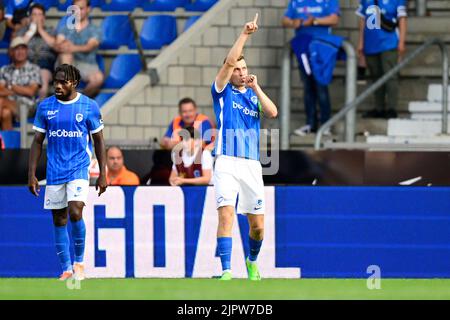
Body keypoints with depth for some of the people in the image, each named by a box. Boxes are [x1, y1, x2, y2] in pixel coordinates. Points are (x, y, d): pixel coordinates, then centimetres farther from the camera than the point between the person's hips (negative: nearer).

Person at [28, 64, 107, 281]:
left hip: (79, 168, -3)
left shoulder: (89, 106, -2)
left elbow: (98, 141, 5)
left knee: (75, 213, -19)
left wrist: (102, 174, 1)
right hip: (54, 171, 3)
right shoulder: (45, 107, 3)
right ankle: (66, 269, 12)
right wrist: (31, 174, 2)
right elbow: (37, 142, 8)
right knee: (59, 220, 4)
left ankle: (79, 262, 1)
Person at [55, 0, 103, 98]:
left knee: (98, 78, -35)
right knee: (66, 50, -31)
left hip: (87, 64, -2)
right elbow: (57, 46, -3)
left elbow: (89, 47, -14)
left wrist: (75, 48, -38)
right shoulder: (66, 28, 14)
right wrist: (62, 46, -31)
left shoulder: (95, 30, 6)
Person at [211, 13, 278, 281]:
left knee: (257, 224, 6)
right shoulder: (223, 92, 7)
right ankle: (226, 272, -21)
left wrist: (256, 87, -9)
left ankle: (252, 261, 34)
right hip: (227, 163, -3)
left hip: (252, 165, 3)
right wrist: (245, 35, -13)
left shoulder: (254, 95, 16)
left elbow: (272, 112, -3)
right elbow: (229, 62, -9)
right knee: (226, 214, -19)